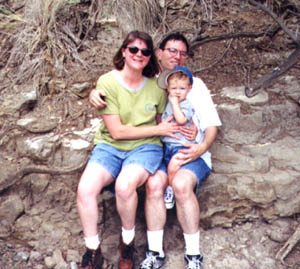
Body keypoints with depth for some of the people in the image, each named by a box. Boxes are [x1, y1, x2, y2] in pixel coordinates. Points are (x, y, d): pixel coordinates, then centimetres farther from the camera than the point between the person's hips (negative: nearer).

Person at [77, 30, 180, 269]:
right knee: (85, 189, -27)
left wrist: (180, 130, -2)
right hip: (110, 146, 0)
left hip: (145, 148, 0)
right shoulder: (107, 82, -7)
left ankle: (128, 240, -2)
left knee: (124, 185, -32)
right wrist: (158, 129, -10)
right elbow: (117, 131, -11)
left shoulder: (156, 86, 3)